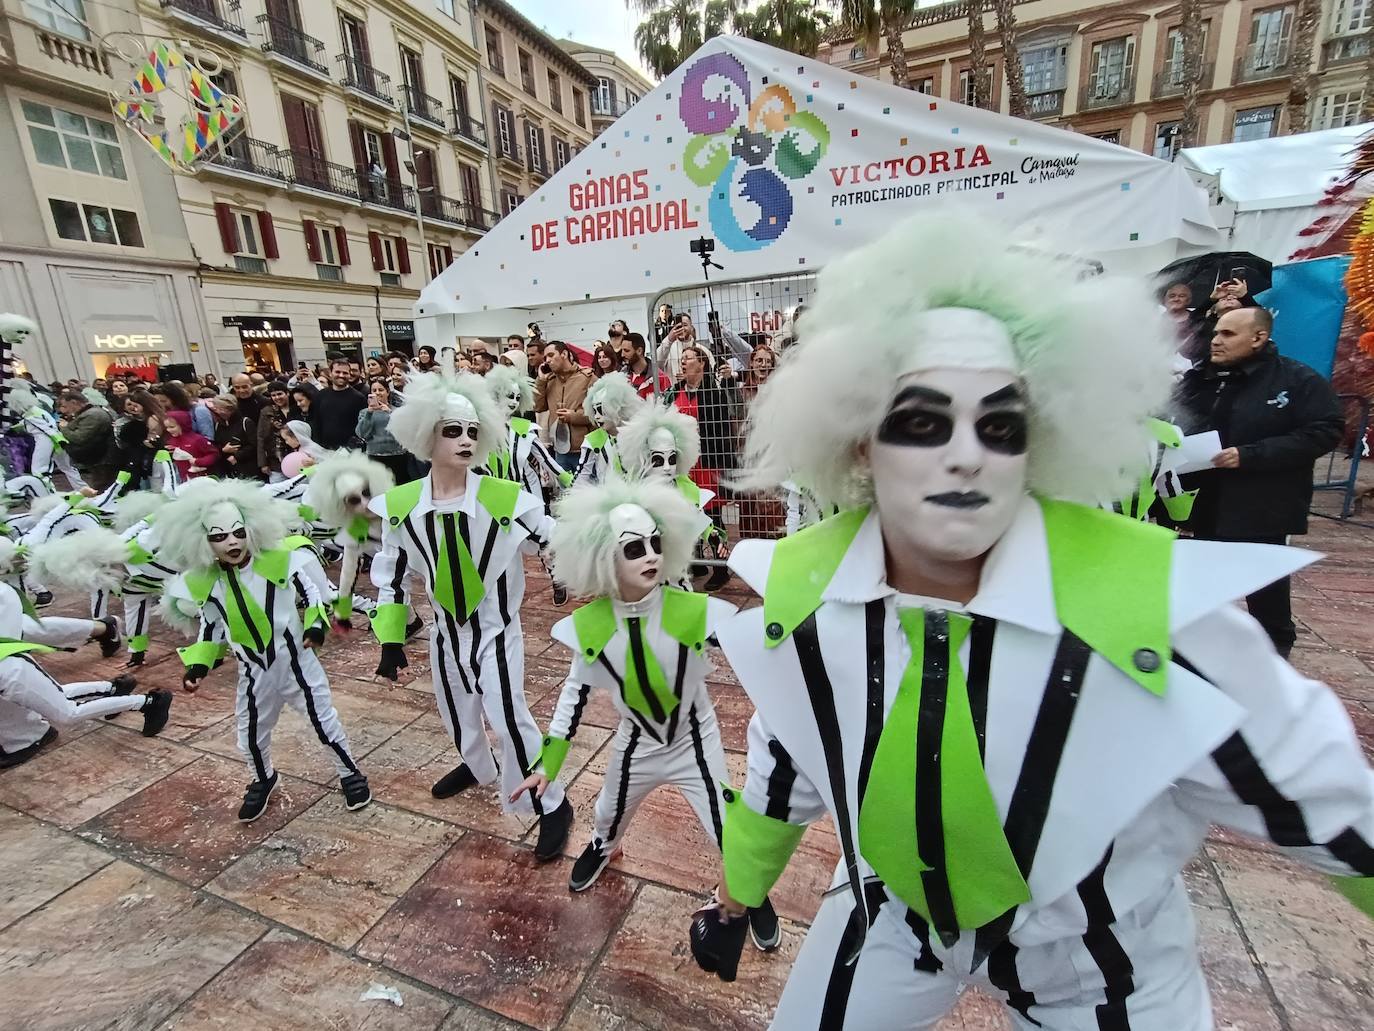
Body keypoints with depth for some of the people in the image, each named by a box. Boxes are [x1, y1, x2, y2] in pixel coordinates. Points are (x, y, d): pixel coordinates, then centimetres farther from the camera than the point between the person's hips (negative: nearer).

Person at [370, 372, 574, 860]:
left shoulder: (507, 499, -21)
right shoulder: (399, 505, -11)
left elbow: (558, 548, -12)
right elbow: (392, 576, 0)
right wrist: (391, 639, 2)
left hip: (497, 629, -4)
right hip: (446, 630, 5)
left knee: (507, 717, -9)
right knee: (456, 713, 24)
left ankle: (552, 807, 13)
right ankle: (479, 767, 57)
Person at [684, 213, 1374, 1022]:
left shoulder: (1157, 601, -32)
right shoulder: (798, 587, -22)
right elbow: (780, 774, -4)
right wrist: (735, 902, 10)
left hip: (1095, 953, -1)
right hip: (889, 914, 2)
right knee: (803, 1018, 22)